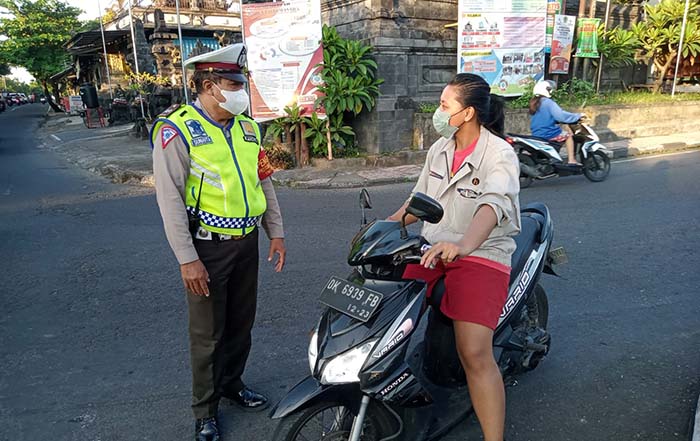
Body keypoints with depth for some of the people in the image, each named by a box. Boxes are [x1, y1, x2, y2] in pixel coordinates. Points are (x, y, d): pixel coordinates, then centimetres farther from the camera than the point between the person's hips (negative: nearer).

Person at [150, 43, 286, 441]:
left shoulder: (247, 127, 8)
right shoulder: (177, 129, -12)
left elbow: (264, 181, 13)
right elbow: (170, 198, -15)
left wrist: (276, 233, 9)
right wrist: (187, 259, -18)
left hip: (247, 241, 6)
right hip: (208, 246, -6)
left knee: (241, 323, 18)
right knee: (208, 333, 7)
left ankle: (232, 383, 40)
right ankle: (205, 409, 27)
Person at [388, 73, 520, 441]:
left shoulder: (499, 154, -11)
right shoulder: (438, 150, 11)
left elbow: (494, 204, -30)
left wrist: (463, 245, -48)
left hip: (481, 255, -6)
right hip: (433, 250, 6)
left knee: (474, 355, -20)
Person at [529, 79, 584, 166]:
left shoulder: (534, 103, 11)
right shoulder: (548, 102, -14)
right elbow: (561, 116, -22)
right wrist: (578, 116, -10)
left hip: (536, 134, 8)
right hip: (548, 134, -8)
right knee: (568, 134, 13)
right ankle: (571, 160, 5)